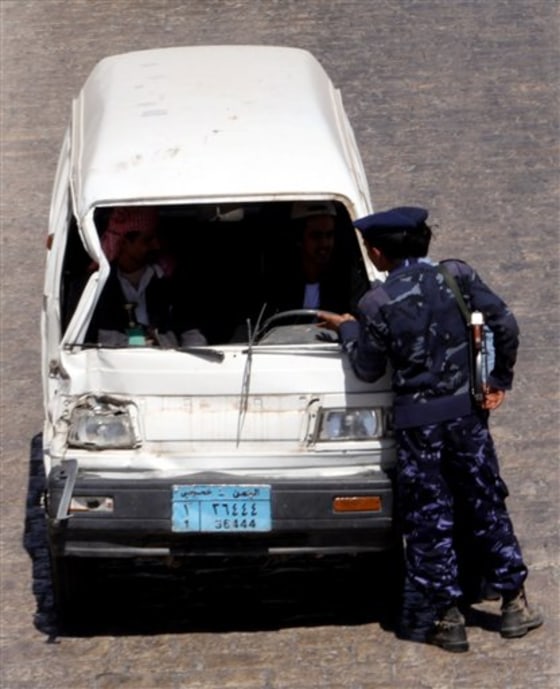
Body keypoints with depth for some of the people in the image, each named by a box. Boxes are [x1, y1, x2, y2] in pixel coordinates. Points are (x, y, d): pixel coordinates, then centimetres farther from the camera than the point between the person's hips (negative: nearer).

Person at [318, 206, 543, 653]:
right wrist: (500, 380, 8)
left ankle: (446, 616, 8)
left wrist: (347, 328, 12)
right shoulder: (458, 276, -3)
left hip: (416, 420, -3)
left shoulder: (377, 303, -12)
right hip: (466, 411, 3)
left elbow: (370, 370, -4)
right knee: (486, 506, 15)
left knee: (429, 519, 6)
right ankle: (514, 603, 19)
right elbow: (504, 324, -4)